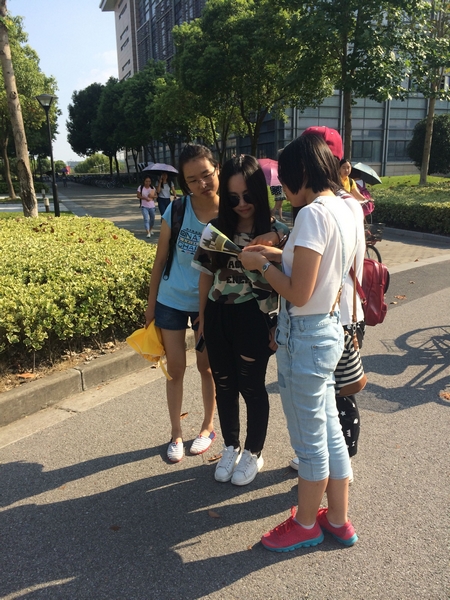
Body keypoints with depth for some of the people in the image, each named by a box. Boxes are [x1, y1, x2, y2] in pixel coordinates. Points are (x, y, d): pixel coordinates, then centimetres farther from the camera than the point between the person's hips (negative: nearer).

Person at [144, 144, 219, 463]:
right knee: (175, 368, 11)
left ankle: (208, 428, 35)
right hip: (171, 301, 1)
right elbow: (160, 259, -3)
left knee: (207, 367, 13)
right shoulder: (176, 210, -13)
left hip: (209, 304, -1)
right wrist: (151, 304, 1)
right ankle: (176, 433, 29)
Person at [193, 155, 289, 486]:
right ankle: (231, 447, 38)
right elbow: (207, 276, 9)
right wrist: (202, 318, 12)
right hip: (218, 317, 4)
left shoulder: (277, 232, -8)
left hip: (254, 318, -4)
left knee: (252, 386, 9)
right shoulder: (217, 229, 3)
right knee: (224, 384, 15)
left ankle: (254, 453, 32)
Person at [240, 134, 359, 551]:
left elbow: (298, 293, -24)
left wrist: (261, 265, -9)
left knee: (309, 440, 11)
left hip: (305, 337, -9)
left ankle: (306, 525, 34)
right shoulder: (342, 209, 6)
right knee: (329, 429, 21)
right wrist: (279, 255, 9)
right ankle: (338, 520, 40)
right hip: (329, 329, 9)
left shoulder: (313, 214, -22)